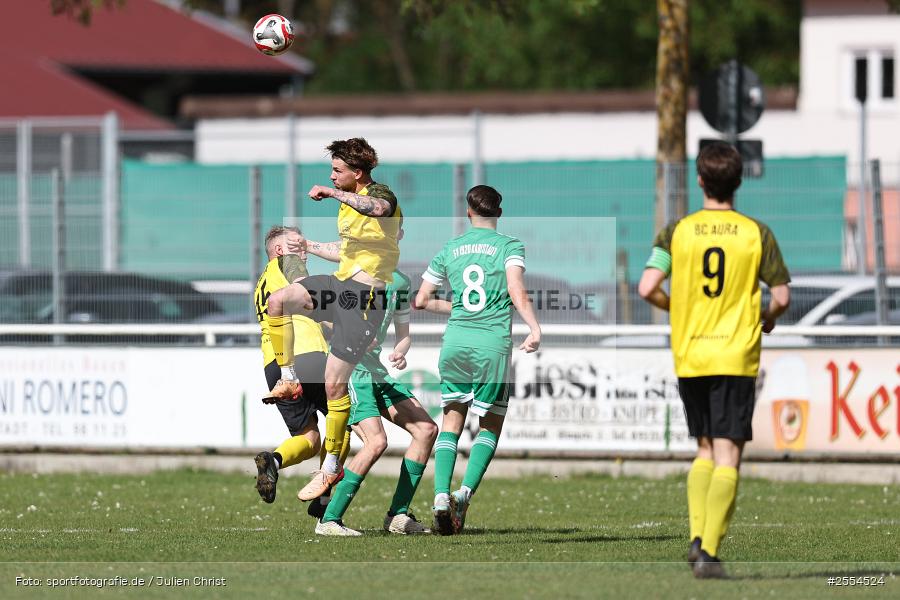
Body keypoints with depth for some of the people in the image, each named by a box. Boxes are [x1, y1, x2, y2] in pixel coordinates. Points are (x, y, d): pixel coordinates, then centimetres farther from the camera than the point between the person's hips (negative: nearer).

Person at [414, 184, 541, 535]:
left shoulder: (450, 249, 12)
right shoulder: (509, 246, 2)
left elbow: (421, 300, 17)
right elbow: (516, 290, -16)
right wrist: (534, 328, -21)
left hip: (456, 339, 3)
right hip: (493, 343, -3)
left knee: (451, 420, 12)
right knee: (491, 425, 10)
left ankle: (441, 495, -6)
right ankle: (466, 492, -10)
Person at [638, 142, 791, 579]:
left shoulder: (677, 232, 0)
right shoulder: (757, 234, -2)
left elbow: (647, 289, -8)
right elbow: (782, 296, -2)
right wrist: (767, 317, 20)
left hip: (688, 357, 2)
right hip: (736, 358, -2)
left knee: (705, 451, 18)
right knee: (727, 457, -3)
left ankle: (698, 537, 4)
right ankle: (709, 552, -13)